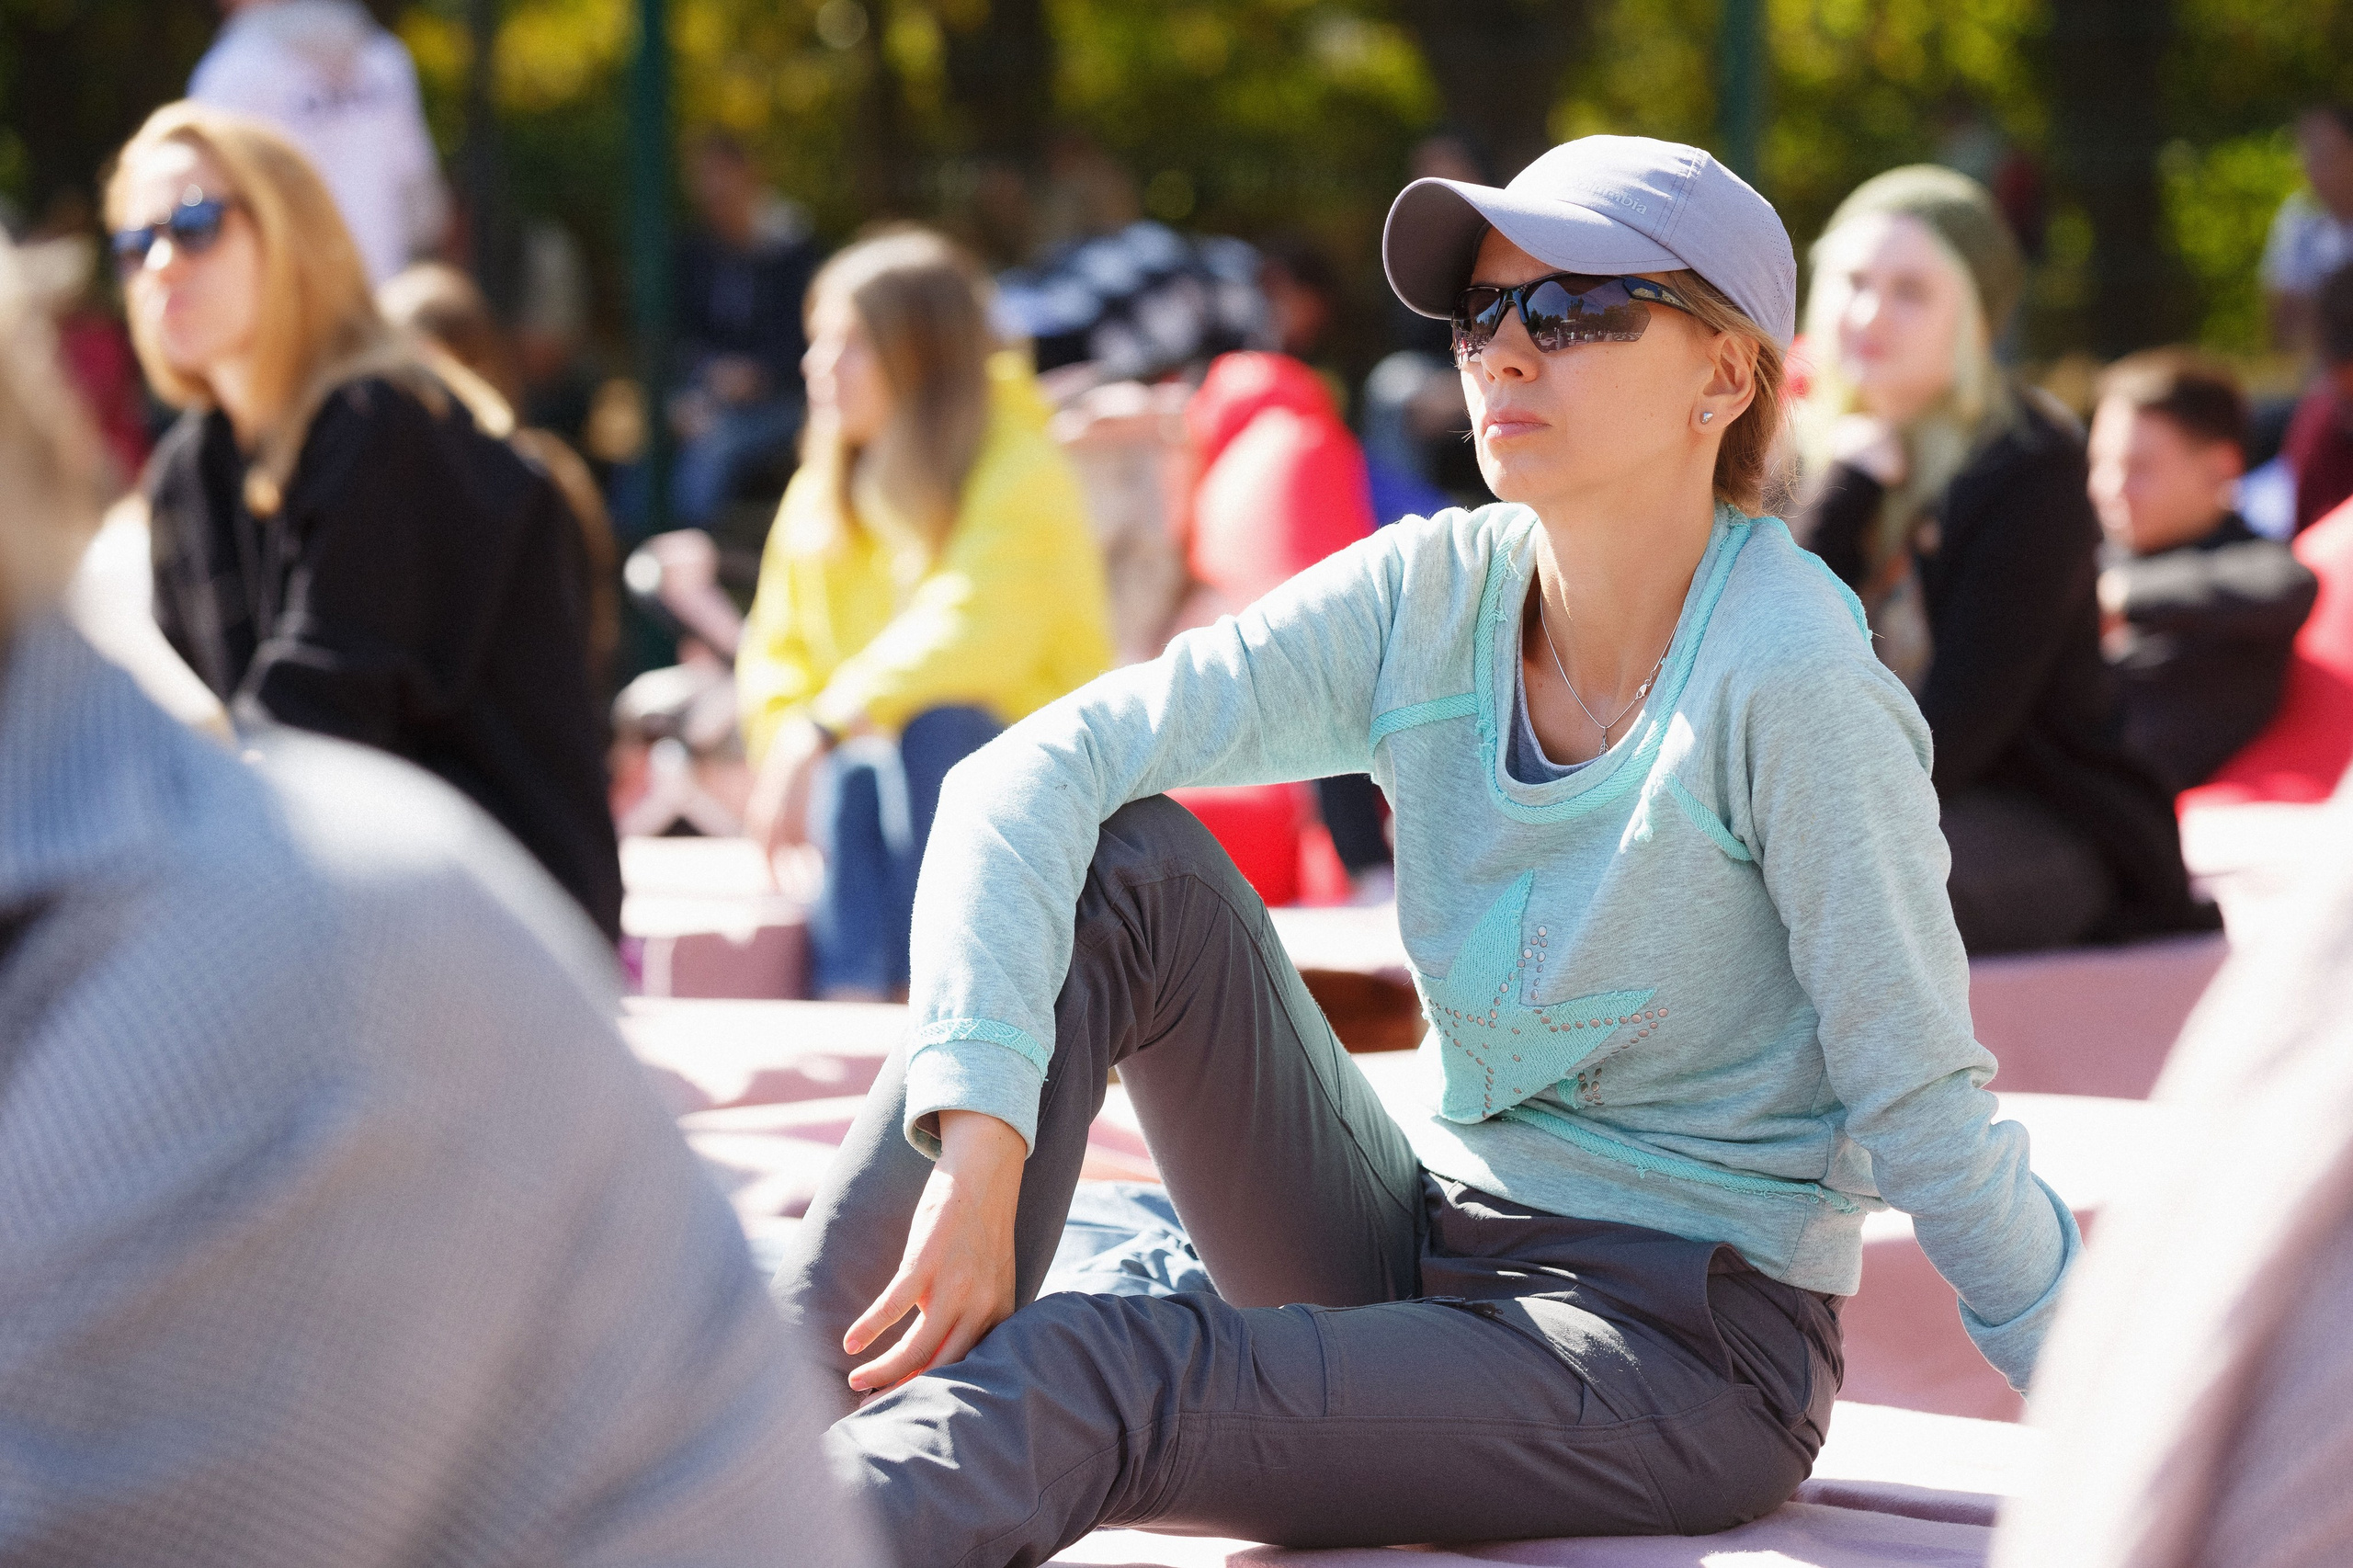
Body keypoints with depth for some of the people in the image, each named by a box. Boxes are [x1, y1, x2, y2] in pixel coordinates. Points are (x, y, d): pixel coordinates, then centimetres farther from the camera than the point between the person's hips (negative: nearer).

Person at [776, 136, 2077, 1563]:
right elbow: (1034, 772, -14)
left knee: (1084, 1387, -28)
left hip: (1685, 1351, -6)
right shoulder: (1433, 600, -4)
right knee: (1125, 869, -14)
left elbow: (1922, 1109, -15)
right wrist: (980, 1143, -28)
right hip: (1424, 1233, 6)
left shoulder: (1790, 678, -20)